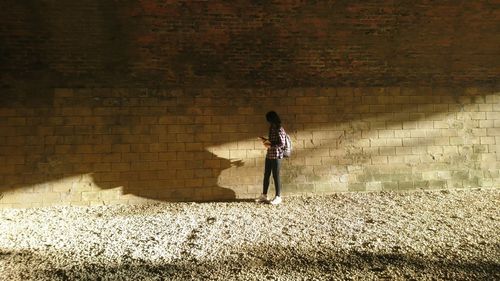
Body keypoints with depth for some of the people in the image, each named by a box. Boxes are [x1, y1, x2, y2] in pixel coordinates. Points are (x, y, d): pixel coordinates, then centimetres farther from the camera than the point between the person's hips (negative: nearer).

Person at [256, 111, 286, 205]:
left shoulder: (279, 130, -13)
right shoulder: (272, 129, 13)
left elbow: (282, 144, -18)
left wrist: (270, 145, -17)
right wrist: (266, 140, 7)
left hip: (276, 156, -8)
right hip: (269, 155, 8)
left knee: (276, 176, 0)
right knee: (266, 175, 12)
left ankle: (278, 197, 13)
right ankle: (264, 196, 22)